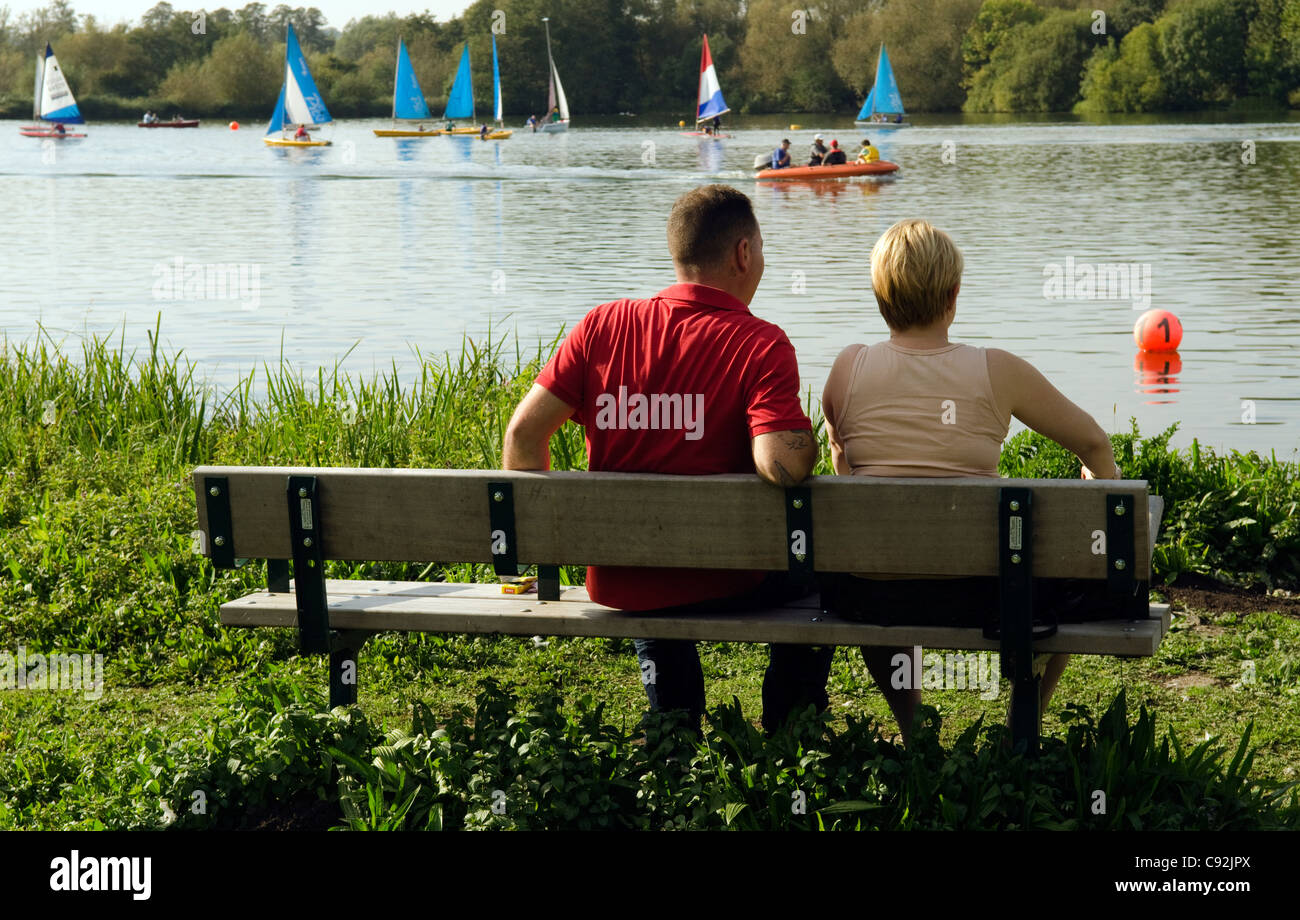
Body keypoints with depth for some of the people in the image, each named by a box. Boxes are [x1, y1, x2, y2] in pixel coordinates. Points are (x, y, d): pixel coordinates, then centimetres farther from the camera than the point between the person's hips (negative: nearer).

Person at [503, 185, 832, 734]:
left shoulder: (604, 326, -4)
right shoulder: (762, 346, -15)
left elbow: (523, 432, -5)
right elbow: (780, 467, -28)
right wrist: (807, 440, -4)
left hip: (614, 582, 4)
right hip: (722, 585, -3)